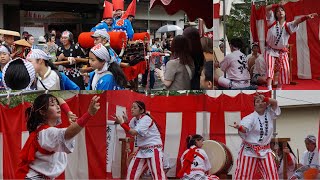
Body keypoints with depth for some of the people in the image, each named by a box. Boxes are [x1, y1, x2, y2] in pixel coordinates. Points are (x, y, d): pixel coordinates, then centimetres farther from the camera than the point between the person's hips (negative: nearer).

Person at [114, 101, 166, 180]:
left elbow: (134, 133, -27)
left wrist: (122, 123, -26)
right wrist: (126, 122, -7)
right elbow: (129, 132, 8)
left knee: (157, 173, -16)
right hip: (142, 149, 9)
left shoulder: (146, 119, -20)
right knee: (132, 170, 12)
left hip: (153, 149, -9)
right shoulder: (134, 119, 6)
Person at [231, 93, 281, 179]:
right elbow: (244, 129, -29)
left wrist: (265, 99, -24)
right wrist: (239, 127, -53)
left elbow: (275, 103, -7)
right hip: (250, 150, -4)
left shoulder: (269, 114, 4)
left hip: (265, 150, 5)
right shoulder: (250, 118, -14)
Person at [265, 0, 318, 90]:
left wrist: (307, 16, -47)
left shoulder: (288, 25, -9)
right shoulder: (272, 22, -6)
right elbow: (267, 8, -16)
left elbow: (298, 20, -28)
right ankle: (269, 87, -27)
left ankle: (279, 88, 9)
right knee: (270, 67, -17)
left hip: (282, 52, 2)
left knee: (284, 69, -4)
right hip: (270, 50, -2)